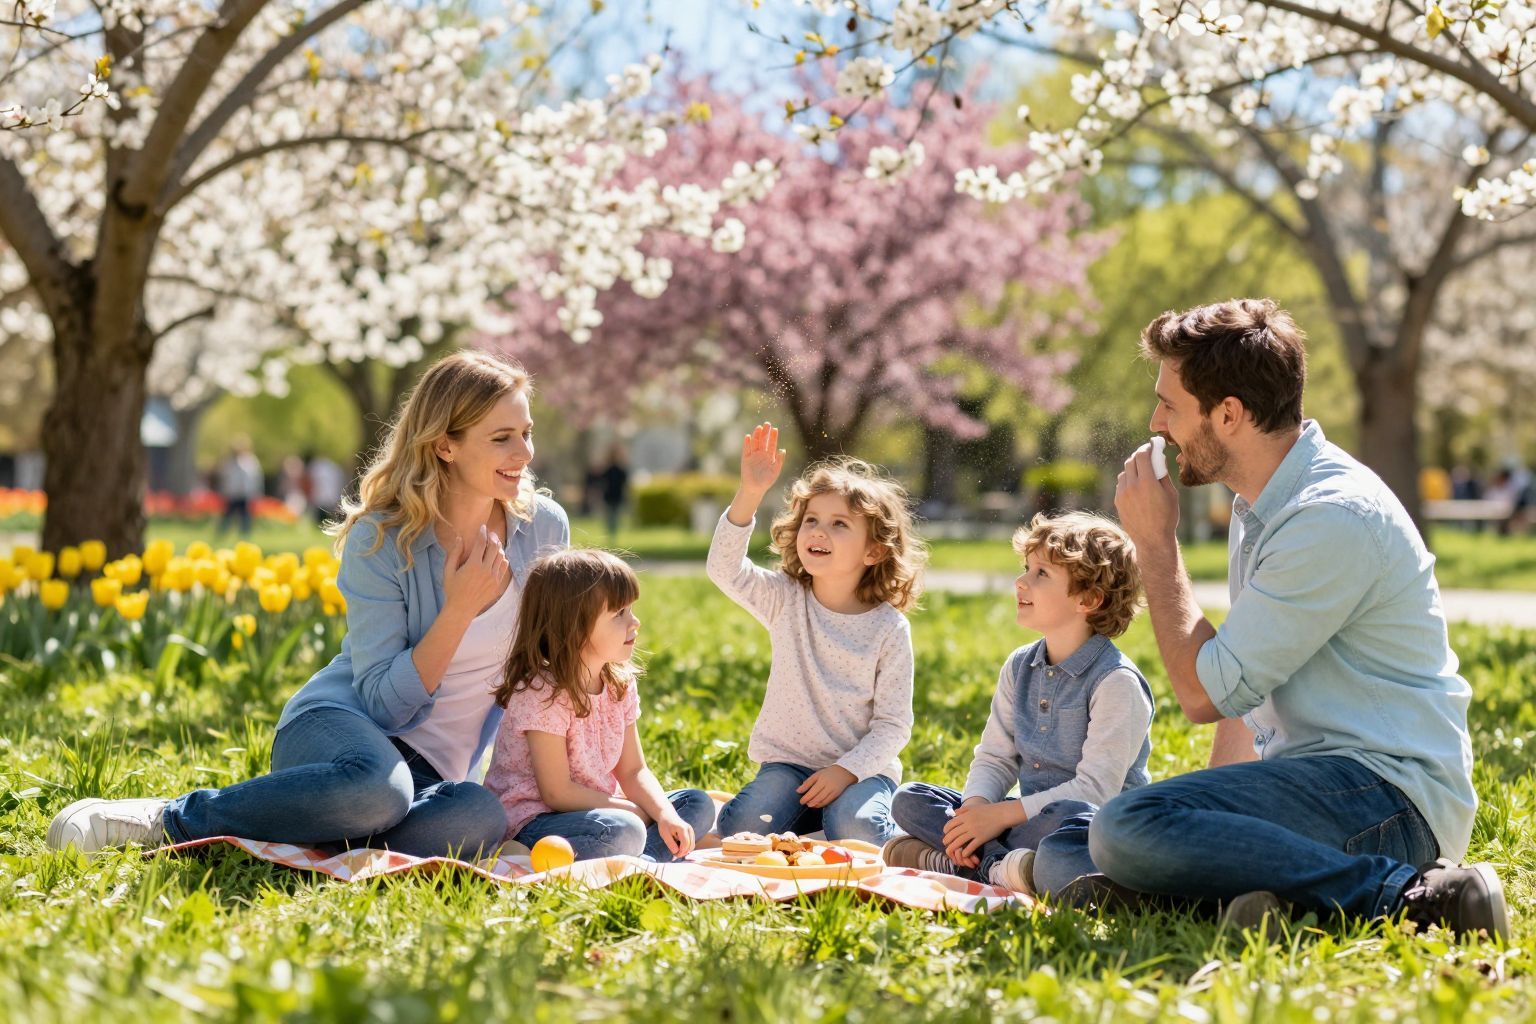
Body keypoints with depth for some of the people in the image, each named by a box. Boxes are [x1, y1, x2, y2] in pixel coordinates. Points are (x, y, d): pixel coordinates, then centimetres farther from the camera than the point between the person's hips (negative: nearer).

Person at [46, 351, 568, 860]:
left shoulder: (544, 529, 0)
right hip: (338, 723, -3)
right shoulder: (379, 540, -11)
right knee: (376, 786, -44)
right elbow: (384, 702, -15)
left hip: (431, 772, 4)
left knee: (482, 818, -37)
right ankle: (169, 818, -21)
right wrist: (458, 611, -24)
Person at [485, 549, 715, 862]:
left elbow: (633, 771, 8)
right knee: (622, 832, -38)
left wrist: (666, 814, -12)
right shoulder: (543, 693, -19)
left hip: (596, 809, 9)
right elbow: (557, 792, -19)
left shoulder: (620, 684, 5)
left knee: (698, 804, 3)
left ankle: (642, 860, -18)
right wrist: (636, 812, -13)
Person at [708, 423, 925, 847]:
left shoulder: (889, 628, -7)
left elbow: (893, 725, -6)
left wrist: (847, 770, -21)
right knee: (742, 828, -24)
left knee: (856, 830, -31)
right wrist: (750, 494, -30)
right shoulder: (784, 601, -1)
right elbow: (725, 569, -19)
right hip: (789, 763, 2)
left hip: (862, 769, -2)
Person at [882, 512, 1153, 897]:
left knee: (1067, 818, -42)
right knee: (908, 800, -2)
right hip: (1028, 816, 8)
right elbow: (994, 759, 10)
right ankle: (1001, 866, -23)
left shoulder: (1116, 681, -14)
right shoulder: (1019, 667, 10)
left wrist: (1002, 814, -22)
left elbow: (1096, 788, -20)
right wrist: (976, 806, -14)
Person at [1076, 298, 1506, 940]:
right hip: (1315, 778, 10)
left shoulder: (1333, 519, -18)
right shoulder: (1262, 507, 15)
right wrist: (1221, 798, 7)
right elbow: (1244, 692, 20)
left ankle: (1407, 894, -26)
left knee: (1127, 830, -31)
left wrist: (1155, 543, -7)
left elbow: (1205, 692, -16)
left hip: (1391, 796, -10)